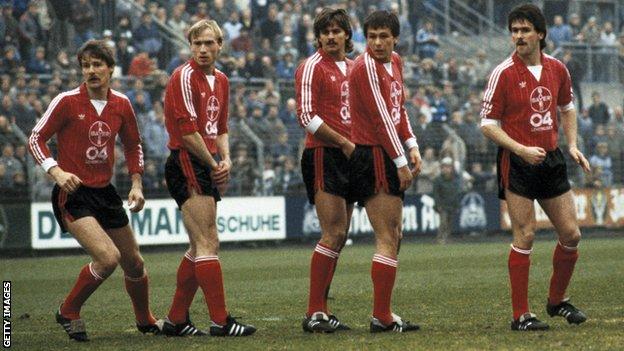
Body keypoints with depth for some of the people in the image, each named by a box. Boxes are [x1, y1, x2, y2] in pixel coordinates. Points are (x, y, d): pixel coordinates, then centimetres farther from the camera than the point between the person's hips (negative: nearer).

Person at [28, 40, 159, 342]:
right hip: (72, 194, -6)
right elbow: (36, 138, -6)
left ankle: (145, 321, 37)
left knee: (134, 263, 12)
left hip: (105, 192, 6)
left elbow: (133, 145, 18)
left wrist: (136, 185, 8)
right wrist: (57, 172, -20)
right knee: (108, 257, -23)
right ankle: (68, 312, -1)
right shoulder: (67, 102, -11)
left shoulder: (121, 104, 3)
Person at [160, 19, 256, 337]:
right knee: (207, 244, -11)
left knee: (201, 247, 11)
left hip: (206, 167, 9)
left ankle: (176, 320, 17)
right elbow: (188, 131, -16)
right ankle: (220, 321, -12)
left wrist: (226, 159, 4)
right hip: (187, 165, -9)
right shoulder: (184, 77, -11)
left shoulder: (221, 81, 16)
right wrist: (213, 165, -10)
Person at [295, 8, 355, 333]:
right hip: (323, 156, -8)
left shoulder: (353, 68, 16)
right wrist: (344, 143, -14)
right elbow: (307, 116, -13)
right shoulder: (312, 67, -6)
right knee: (333, 234, -14)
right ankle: (314, 313, -11)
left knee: (339, 236, 8)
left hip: (348, 158, 8)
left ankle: (321, 309, 12)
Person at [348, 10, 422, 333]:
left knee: (393, 236, 15)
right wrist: (400, 163, -15)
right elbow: (381, 118, -16)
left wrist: (411, 146, 8)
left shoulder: (395, 63, 14)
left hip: (388, 158, 10)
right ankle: (381, 317, -8)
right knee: (387, 239, -10)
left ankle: (383, 312, 21)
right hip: (373, 158, -10)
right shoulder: (366, 67, -14)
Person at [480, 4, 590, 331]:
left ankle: (557, 300, 26)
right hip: (517, 164, -5)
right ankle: (521, 314, -1)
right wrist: (521, 149, -19)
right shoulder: (503, 74, -9)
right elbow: (488, 124, -8)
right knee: (525, 236, -8)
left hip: (551, 159, 5)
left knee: (571, 234, 6)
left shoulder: (557, 69, 5)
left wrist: (572, 145, 9)